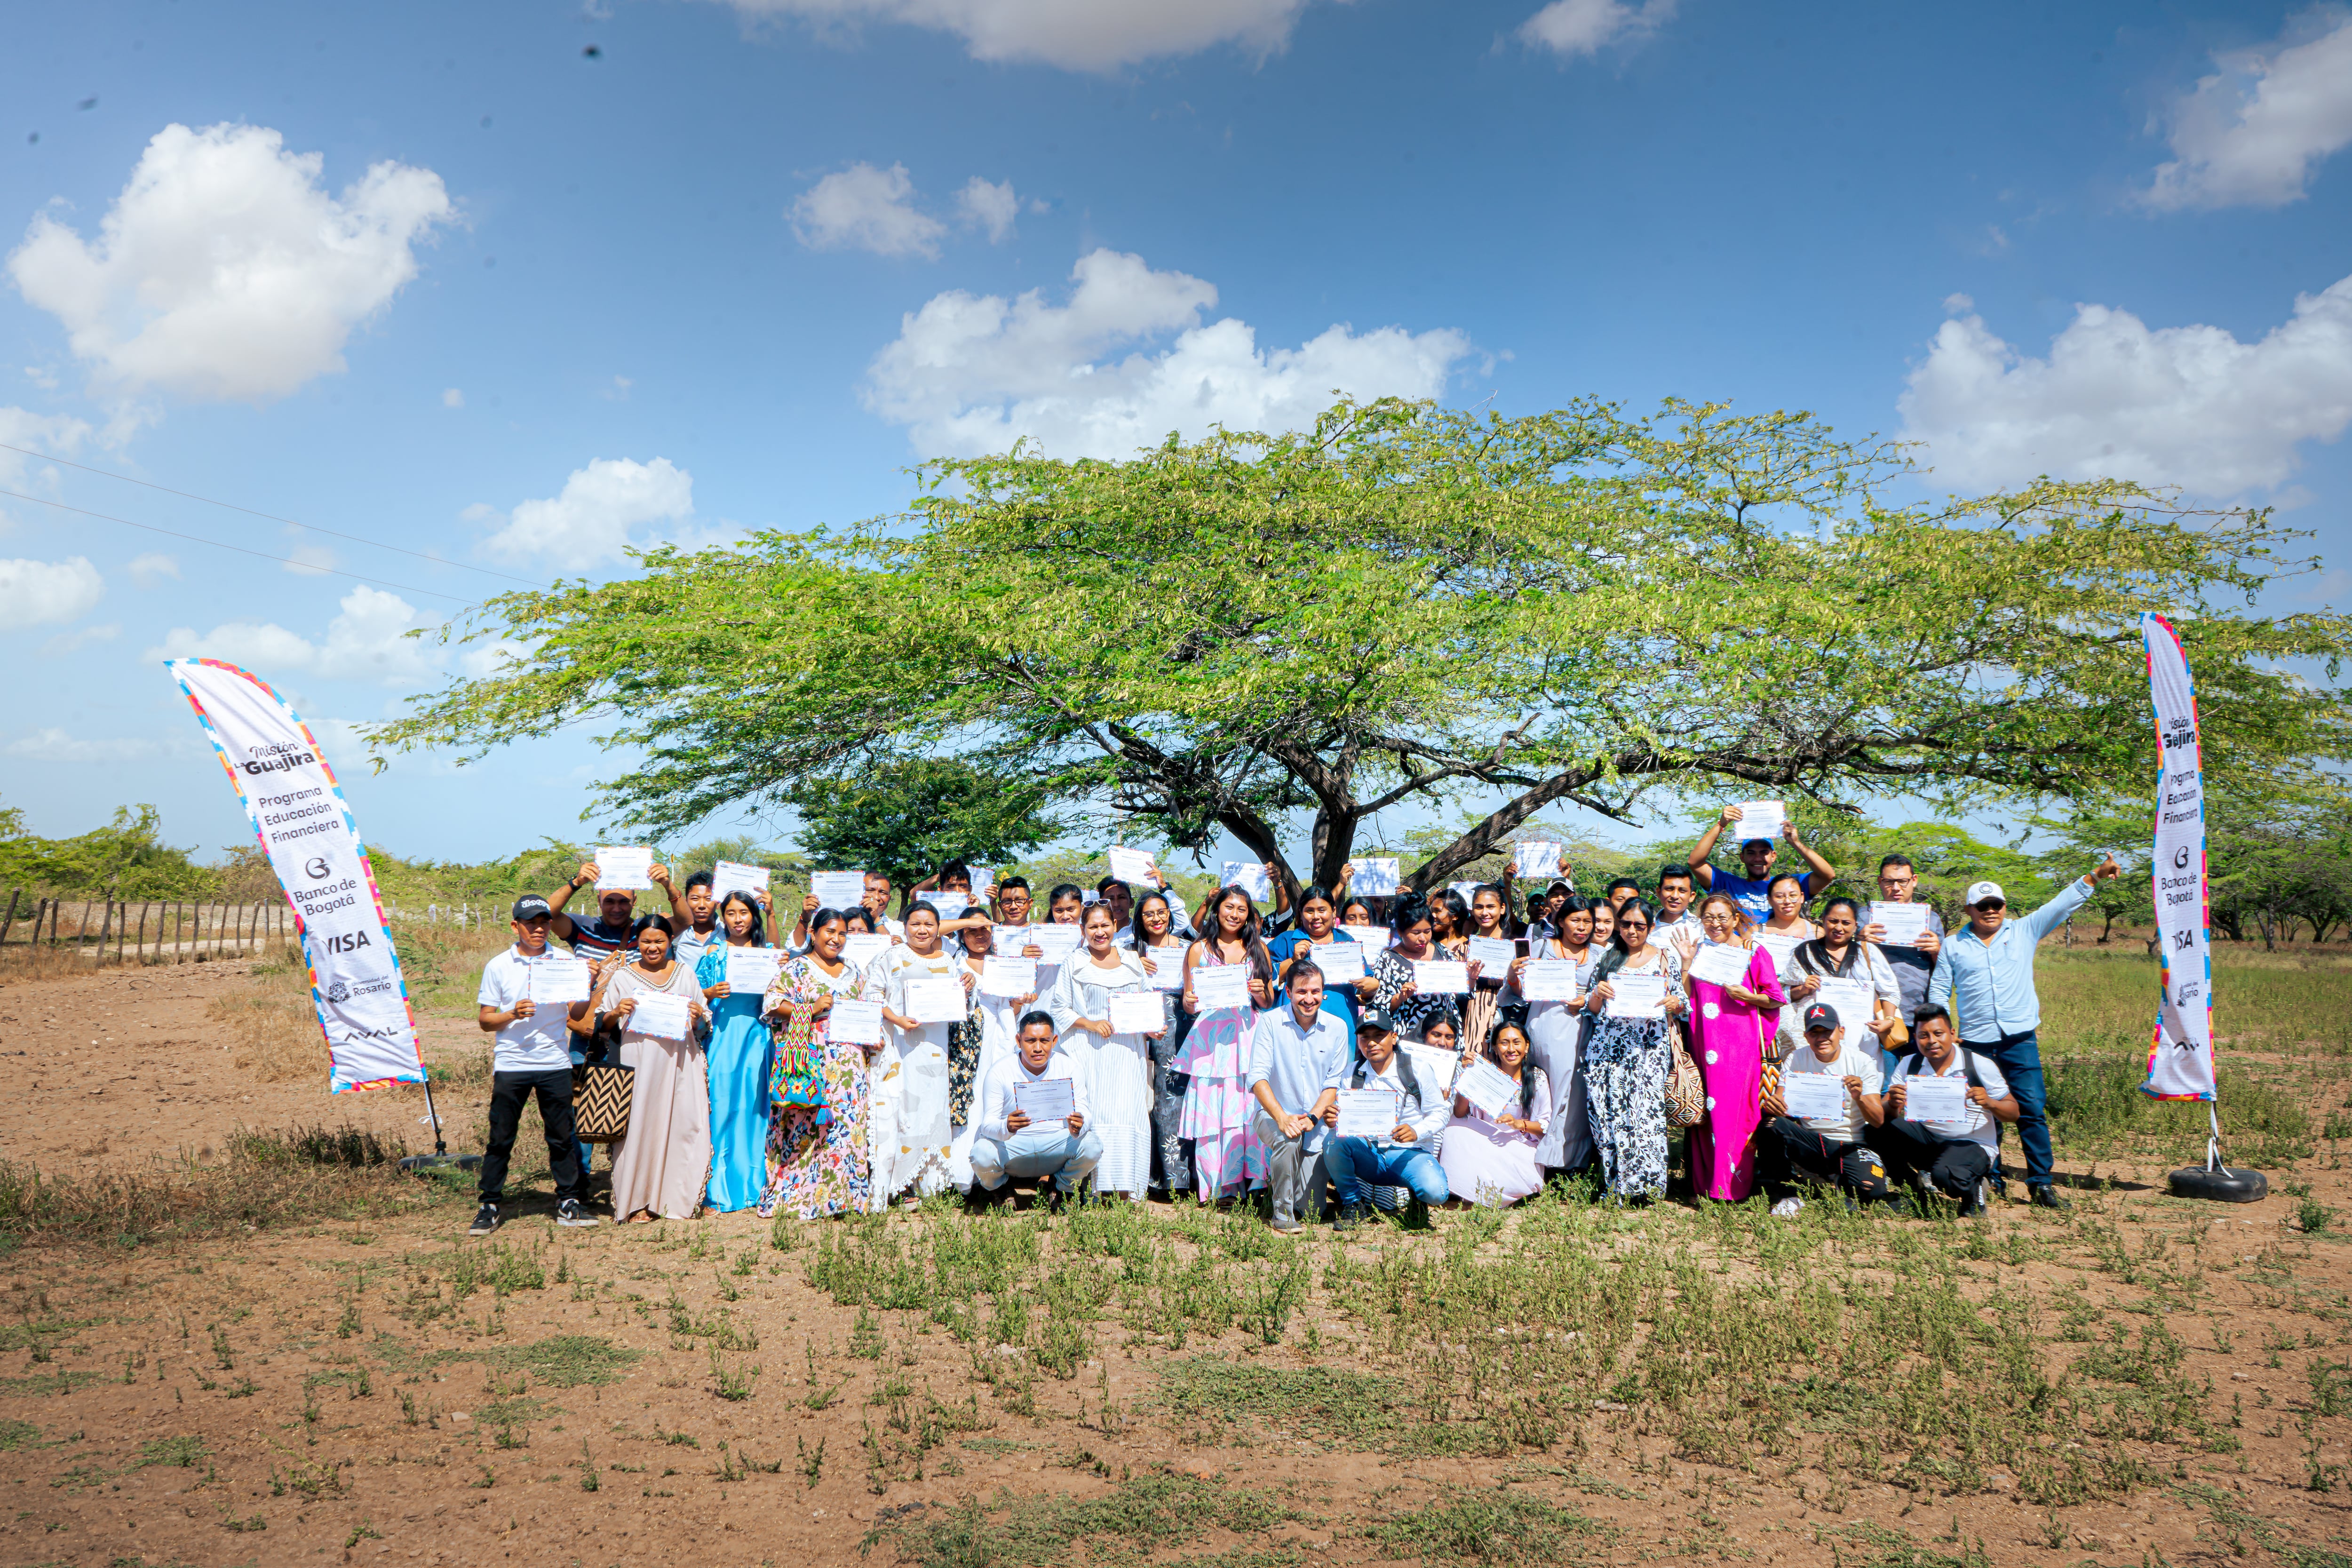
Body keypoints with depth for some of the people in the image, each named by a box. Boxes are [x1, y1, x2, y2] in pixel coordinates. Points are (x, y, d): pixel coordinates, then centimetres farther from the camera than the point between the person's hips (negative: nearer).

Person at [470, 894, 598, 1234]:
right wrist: (513, 1015, -15)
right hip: (510, 1064, -1)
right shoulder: (498, 966, 4)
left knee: (562, 1136, 4)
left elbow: (578, 1015, 6)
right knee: (500, 1139, 1)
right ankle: (489, 1208, 10)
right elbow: (484, 1020, 4)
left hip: (555, 1063, 1)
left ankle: (568, 1204, 13)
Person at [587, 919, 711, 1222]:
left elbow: (704, 1024, 18)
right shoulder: (623, 977, 8)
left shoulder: (685, 974, 15)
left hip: (680, 1063, 2)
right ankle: (637, 1201, 3)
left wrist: (699, 1016, -4)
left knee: (685, 1125, -4)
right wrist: (617, 1012, -13)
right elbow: (601, 1023, 7)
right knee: (639, 1126, -5)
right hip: (639, 1063, -2)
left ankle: (678, 1198, 6)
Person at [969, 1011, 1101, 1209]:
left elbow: (1083, 1113, -10)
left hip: (1057, 1144, 1)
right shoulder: (1000, 1072, -11)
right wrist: (1006, 1127, -42)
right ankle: (997, 1189, 7)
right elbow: (988, 1124, -16)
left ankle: (1064, 1188, 7)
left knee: (1091, 1147, -28)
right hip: (1012, 1146, -1)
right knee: (982, 1153, -32)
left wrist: (1077, 1129, -36)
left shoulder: (1069, 1068, -6)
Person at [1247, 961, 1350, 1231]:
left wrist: (1312, 1118, -18)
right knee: (1289, 1138, -38)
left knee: (1311, 1211, -5)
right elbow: (1258, 1077, -15)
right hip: (1273, 1115, -2)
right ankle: (1282, 1212, -16)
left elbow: (1333, 1084, 1)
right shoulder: (1270, 1022, -8)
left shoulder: (1337, 1029, 0)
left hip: (1317, 1123, 2)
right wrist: (1282, 1118, -30)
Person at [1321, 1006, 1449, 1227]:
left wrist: (1417, 1132, -20)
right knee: (1335, 1144, -30)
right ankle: (1353, 1205, -5)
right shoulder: (1352, 1074, 6)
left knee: (1435, 1192, -32)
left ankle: (1418, 1196, 8)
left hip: (1409, 1152, -2)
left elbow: (1439, 1113, 0)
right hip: (1367, 1155, 2)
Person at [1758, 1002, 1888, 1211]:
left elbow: (1879, 1120, -9)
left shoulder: (1862, 1062, -3)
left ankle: (1838, 1181, 6)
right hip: (1810, 1142, 2)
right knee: (1772, 1123, -28)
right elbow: (1779, 1104, -6)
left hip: (1852, 1145, -1)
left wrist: (1859, 1098, -31)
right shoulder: (1796, 1061, 2)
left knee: (1871, 1191, -31)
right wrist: (1771, 1105, -32)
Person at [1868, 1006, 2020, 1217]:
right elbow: (1884, 1116, -4)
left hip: (1972, 1144, -4)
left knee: (1944, 1175, -37)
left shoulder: (1980, 1065, -8)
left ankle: (1972, 1191, 1)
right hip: (1926, 1139, 4)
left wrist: (1990, 1104, -25)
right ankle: (1921, 1183, 0)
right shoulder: (1909, 1065, 1)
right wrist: (1893, 1106, -29)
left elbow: (2014, 1113, -3)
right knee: (1877, 1132, -22)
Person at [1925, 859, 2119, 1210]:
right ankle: (1991, 1181, 16)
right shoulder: (1954, 945, 11)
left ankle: (2041, 1184, -4)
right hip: (1976, 1042, 1)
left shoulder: (2024, 932, 10)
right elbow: (1939, 990, 13)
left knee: (2032, 1111, -7)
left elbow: (2061, 905, 5)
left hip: (2021, 1039, -1)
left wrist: (2093, 877, -4)